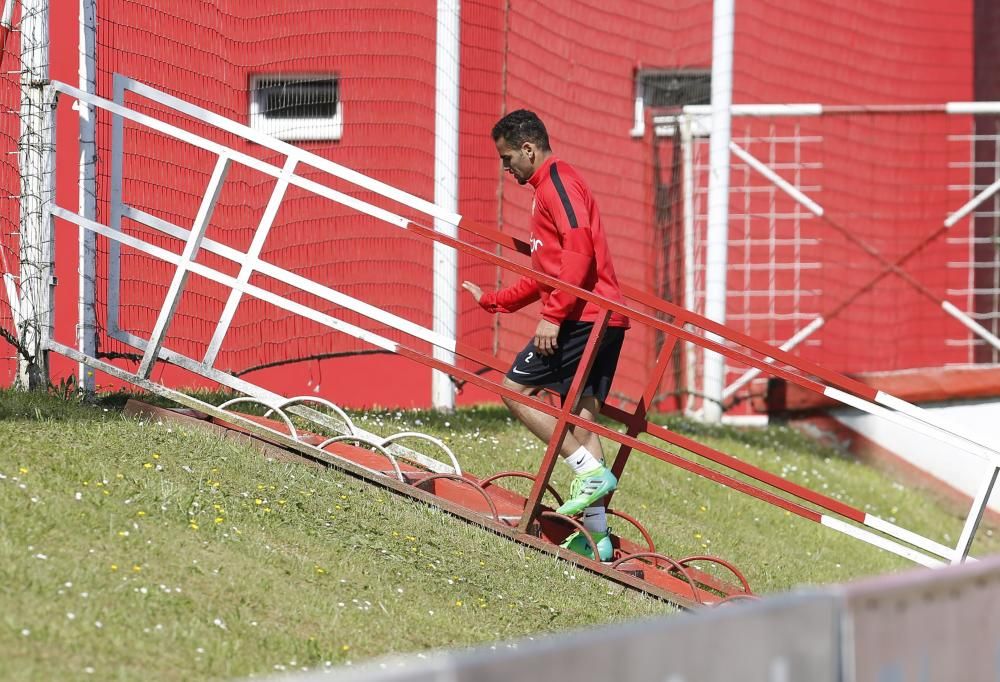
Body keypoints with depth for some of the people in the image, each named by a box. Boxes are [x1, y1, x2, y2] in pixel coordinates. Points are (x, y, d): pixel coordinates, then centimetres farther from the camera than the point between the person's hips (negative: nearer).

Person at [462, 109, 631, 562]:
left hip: (581, 316, -10)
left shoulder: (557, 181, -6)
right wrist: (492, 301, 34)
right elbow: (545, 274, 33)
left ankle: (590, 472, -12)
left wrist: (552, 316, -23)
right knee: (581, 416, 6)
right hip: (603, 319, 10)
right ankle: (596, 534, 3)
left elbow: (579, 249, -20)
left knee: (515, 390, -4)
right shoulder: (548, 189, 26)